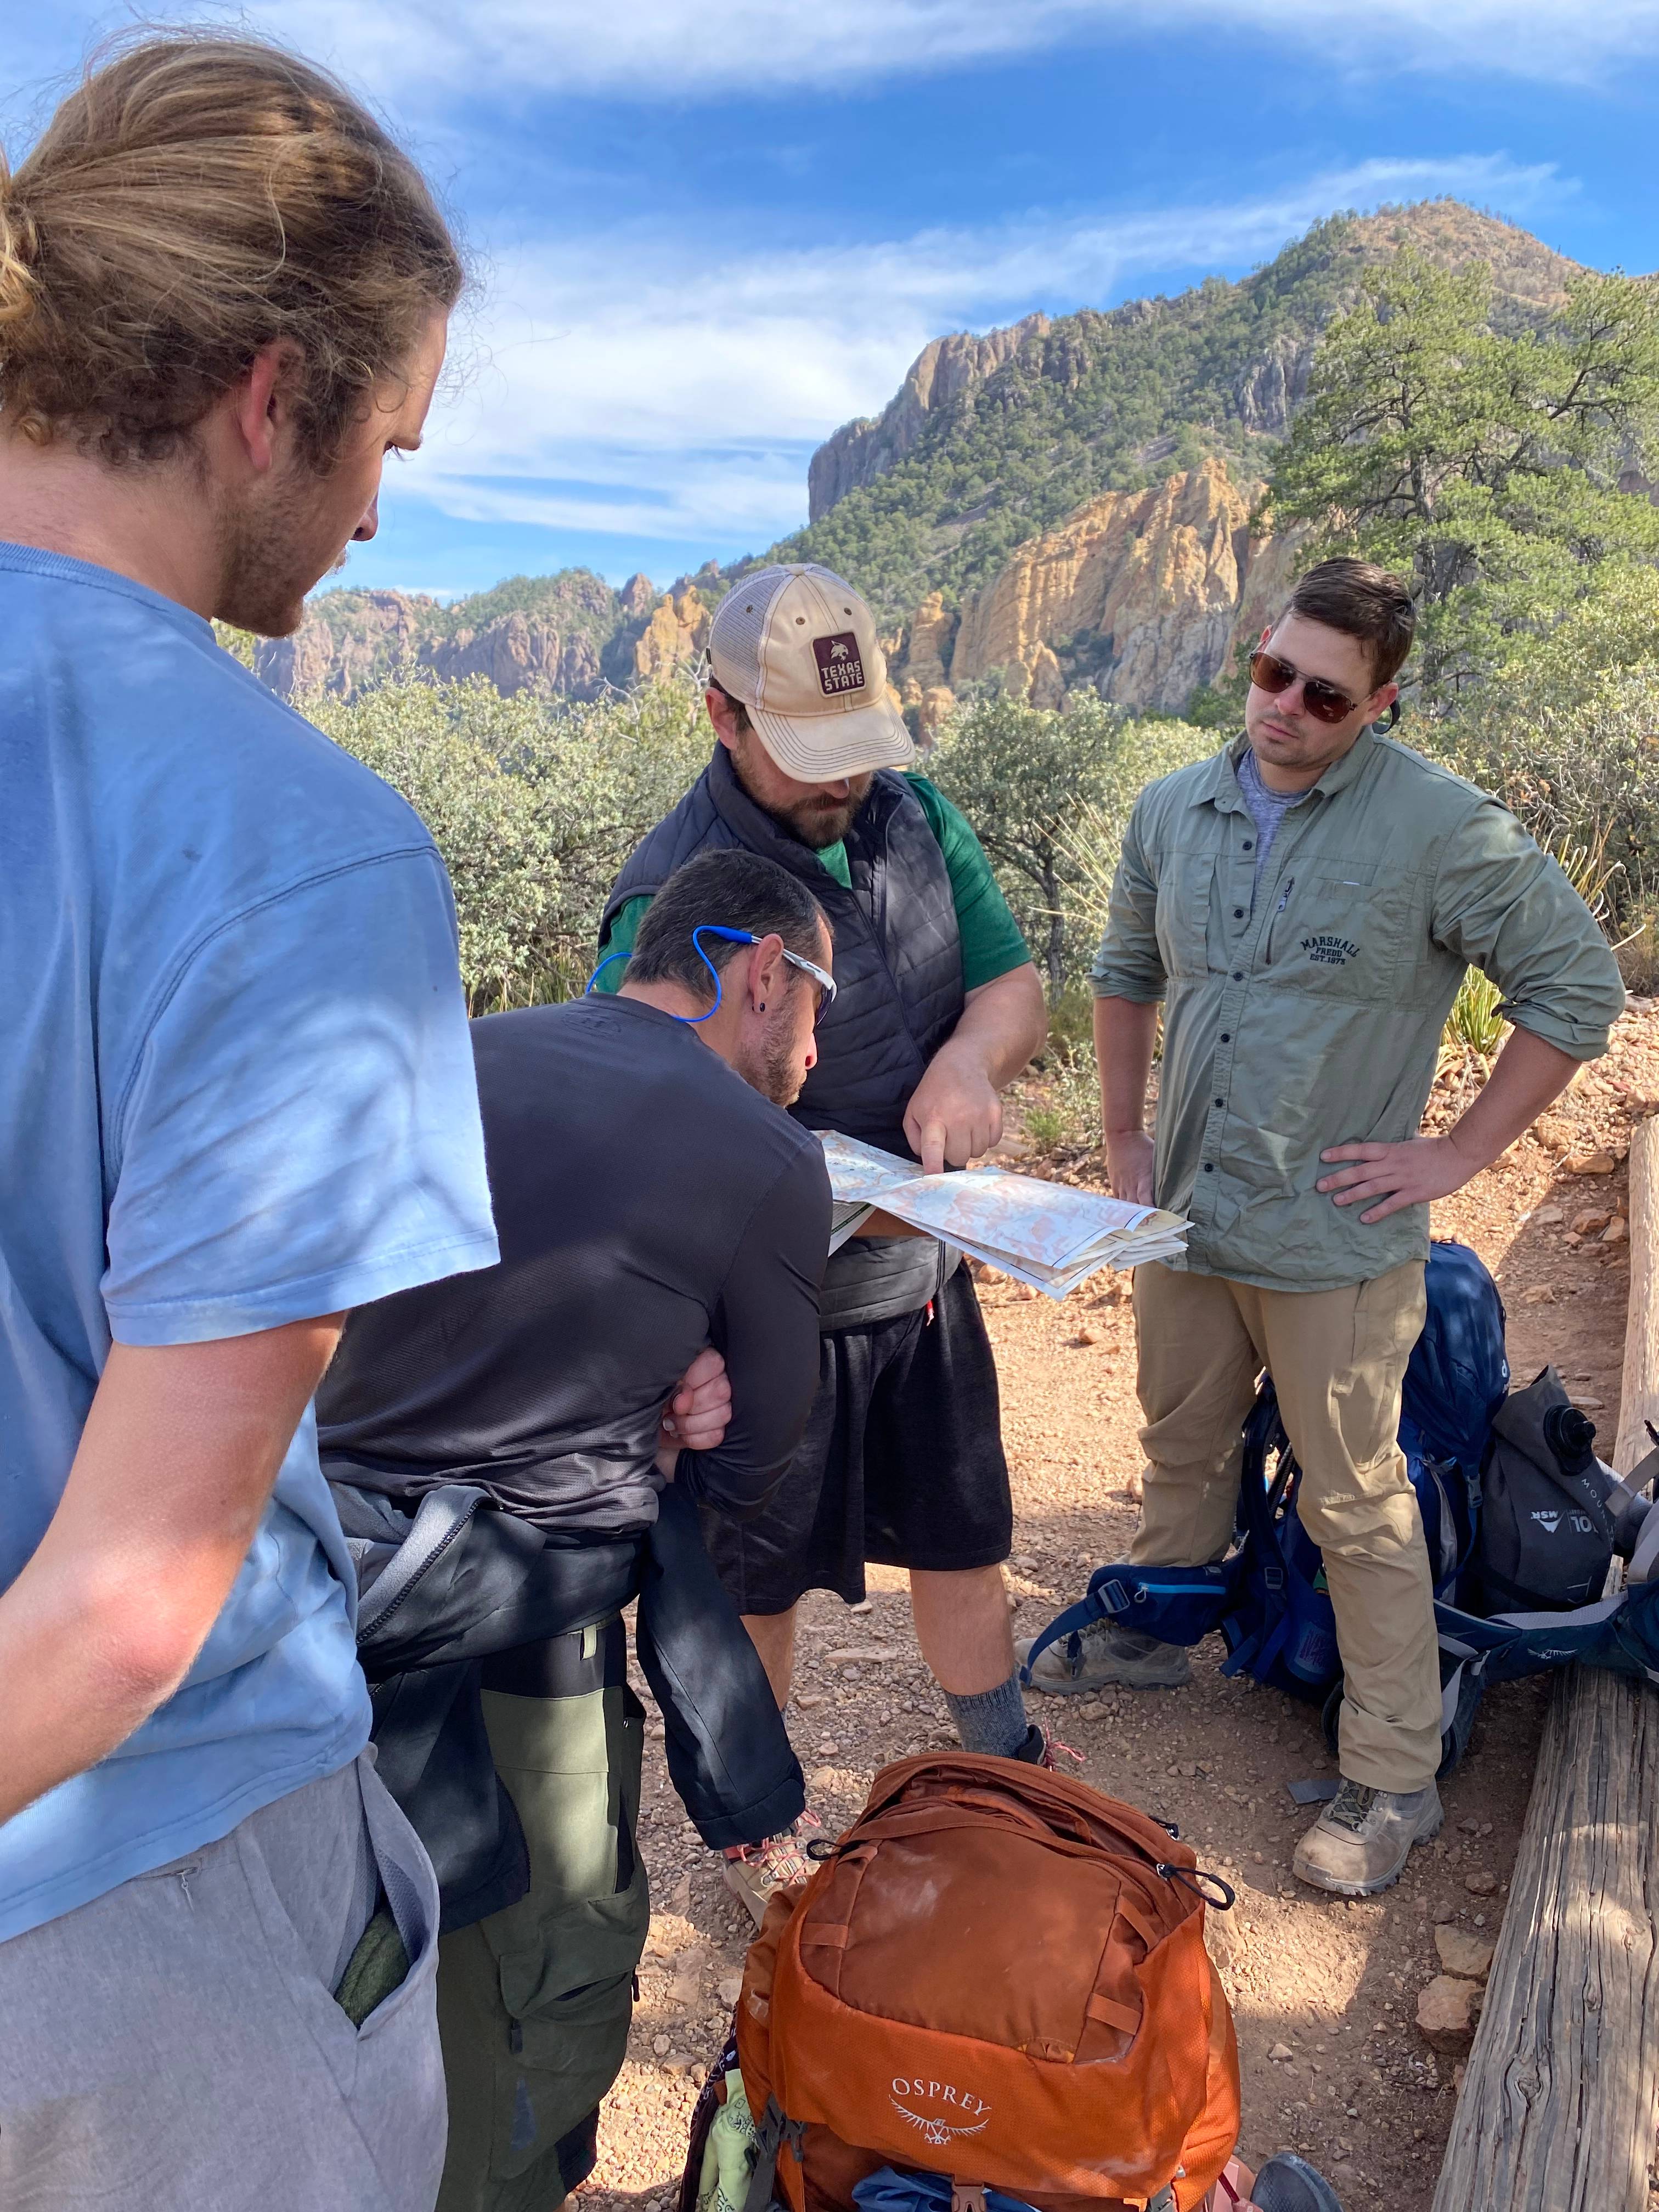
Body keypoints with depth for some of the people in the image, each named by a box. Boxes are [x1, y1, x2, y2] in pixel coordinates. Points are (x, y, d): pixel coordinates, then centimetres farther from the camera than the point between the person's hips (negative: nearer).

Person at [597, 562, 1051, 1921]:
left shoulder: (915, 816, -2)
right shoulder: (675, 895, -22)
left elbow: (1016, 989, 2)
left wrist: (969, 1056, -21)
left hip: (928, 1280, 6)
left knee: (965, 1541, 22)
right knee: (761, 1586, 14)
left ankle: (1007, 1768, 49)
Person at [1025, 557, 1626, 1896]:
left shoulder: (1442, 831, -14)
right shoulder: (1174, 814, 2)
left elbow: (1581, 987, -9)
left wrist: (1459, 1155, -12)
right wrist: (1124, 1138, 11)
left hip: (1334, 1242, -5)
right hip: (1184, 1221, 5)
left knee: (1357, 1508, 6)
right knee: (1184, 1450, 24)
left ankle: (1396, 1778, 23)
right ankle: (1155, 1634, 47)